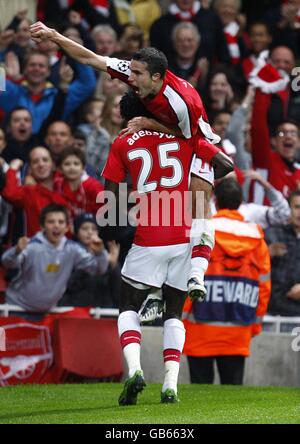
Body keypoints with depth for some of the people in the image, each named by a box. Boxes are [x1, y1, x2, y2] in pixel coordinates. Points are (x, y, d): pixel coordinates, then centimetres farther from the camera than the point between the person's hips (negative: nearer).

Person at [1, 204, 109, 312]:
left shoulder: (72, 249, -6)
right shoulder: (32, 246, -19)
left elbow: (98, 269, -6)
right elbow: (7, 262, -34)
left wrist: (99, 253, -29)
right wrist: (17, 251, -57)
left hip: (49, 310, 4)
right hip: (18, 308, -4)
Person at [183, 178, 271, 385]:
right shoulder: (256, 236, 5)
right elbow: (264, 284, 8)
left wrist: (180, 314, -2)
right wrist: (256, 321, 16)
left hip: (202, 326, -3)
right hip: (239, 332, 3)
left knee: (201, 382, 2)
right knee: (233, 385, 6)